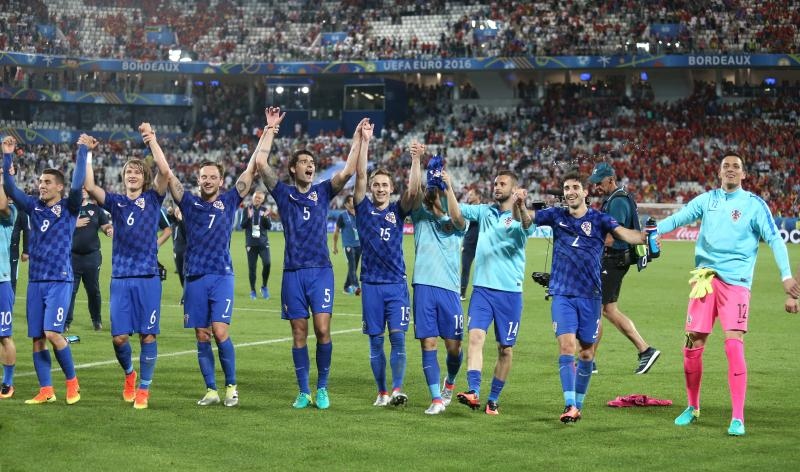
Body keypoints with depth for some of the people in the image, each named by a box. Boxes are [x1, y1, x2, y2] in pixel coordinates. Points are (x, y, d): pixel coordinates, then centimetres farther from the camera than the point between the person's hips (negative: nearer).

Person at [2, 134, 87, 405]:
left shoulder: (68, 208, -1)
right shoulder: (34, 207, 11)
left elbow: (77, 185, -16)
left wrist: (82, 151, -14)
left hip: (60, 281, -5)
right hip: (35, 281, 5)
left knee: (52, 333, -17)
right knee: (37, 338, 2)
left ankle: (72, 382, 0)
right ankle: (46, 391, 7)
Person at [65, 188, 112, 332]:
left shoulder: (96, 209, 10)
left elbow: (105, 226, 4)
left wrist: (109, 230, -19)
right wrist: (74, 224, -12)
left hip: (92, 256, 1)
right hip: (72, 256, -1)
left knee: (93, 290, 8)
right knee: (70, 290, -3)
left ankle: (96, 320, 21)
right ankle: (66, 322, 2)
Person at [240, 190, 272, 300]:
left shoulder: (265, 210, 7)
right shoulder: (247, 209, 4)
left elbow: (269, 227, 5)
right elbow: (243, 226, 1)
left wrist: (266, 217, -13)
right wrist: (249, 217, -16)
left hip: (263, 242, 0)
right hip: (251, 243, 0)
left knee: (267, 264, -15)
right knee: (252, 267, 2)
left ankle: (264, 287, 4)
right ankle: (252, 291, 14)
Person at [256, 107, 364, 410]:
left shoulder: (323, 192, 9)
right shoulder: (284, 194, 7)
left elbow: (348, 171, -4)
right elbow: (261, 163, -5)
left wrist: (358, 137, -10)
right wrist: (270, 129, -4)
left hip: (321, 271, 0)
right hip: (293, 272, 0)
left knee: (322, 329, -10)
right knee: (299, 333, 2)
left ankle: (322, 387, 3)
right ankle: (303, 392, 9)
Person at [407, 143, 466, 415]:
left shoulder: (455, 225, 11)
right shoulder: (421, 217, 13)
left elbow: (456, 216, -14)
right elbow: (413, 191, -3)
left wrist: (449, 187, -25)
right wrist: (415, 160, -16)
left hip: (449, 288, 0)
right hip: (424, 286, 0)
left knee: (453, 345, 0)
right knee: (428, 343, -5)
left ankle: (450, 383, 30)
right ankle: (436, 399, -2)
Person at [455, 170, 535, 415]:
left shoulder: (520, 218, -3)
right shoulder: (485, 212, 11)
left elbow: (527, 227, -26)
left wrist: (520, 205, -46)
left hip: (510, 292, -2)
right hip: (482, 287, 2)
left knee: (505, 349, 4)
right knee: (475, 336, -17)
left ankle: (493, 399, 16)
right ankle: (473, 392, -25)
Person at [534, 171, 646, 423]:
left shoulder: (599, 219, 0)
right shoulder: (556, 216, 7)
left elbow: (625, 234, -15)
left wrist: (646, 237, -36)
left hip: (590, 295, 0)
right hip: (562, 295, 0)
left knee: (586, 352, 6)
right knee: (566, 345, -13)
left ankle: (579, 404, 20)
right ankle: (569, 405, -16)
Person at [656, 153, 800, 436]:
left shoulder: (754, 205, 1)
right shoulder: (706, 200, 11)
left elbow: (774, 239, -3)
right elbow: (677, 219, 11)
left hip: (736, 282, -3)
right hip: (705, 277, 3)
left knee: (734, 346, -16)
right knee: (693, 346, 3)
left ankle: (738, 418, -11)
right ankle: (692, 408, 23)